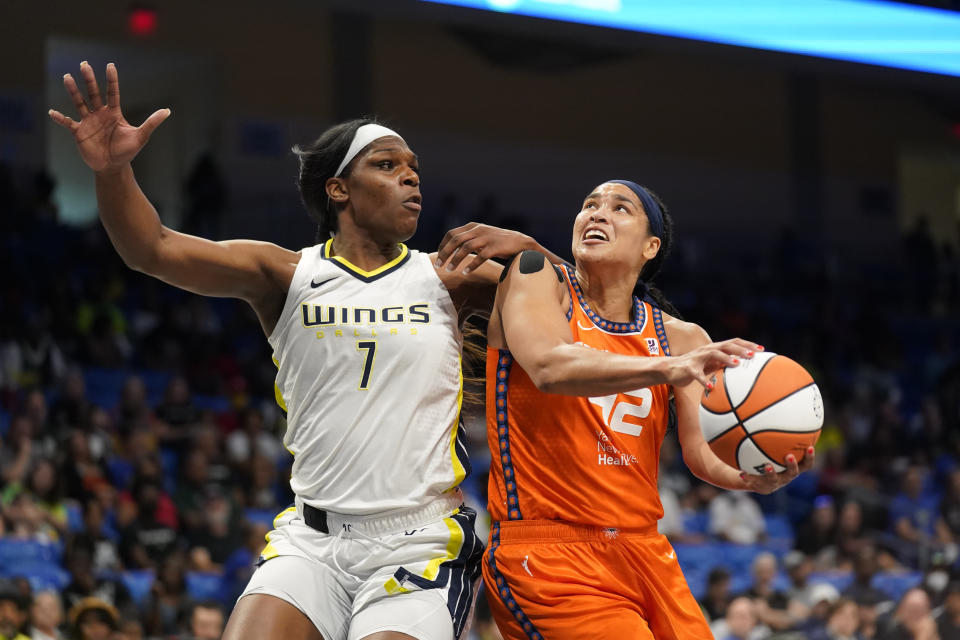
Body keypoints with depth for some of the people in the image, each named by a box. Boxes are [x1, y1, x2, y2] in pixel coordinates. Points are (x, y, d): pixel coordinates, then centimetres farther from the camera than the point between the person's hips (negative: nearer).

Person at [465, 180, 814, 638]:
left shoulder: (680, 338, 9)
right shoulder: (535, 275, -2)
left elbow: (703, 452, 2)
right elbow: (548, 367, -22)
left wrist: (753, 478, -22)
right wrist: (666, 368, -35)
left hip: (643, 551, 6)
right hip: (547, 557, -6)